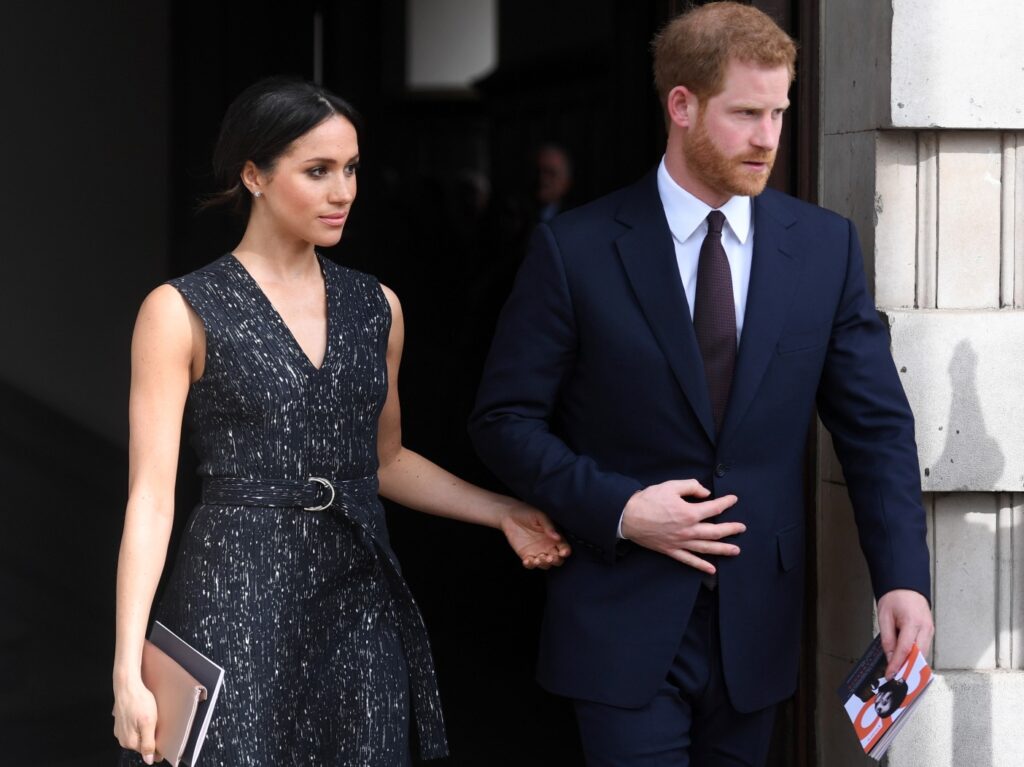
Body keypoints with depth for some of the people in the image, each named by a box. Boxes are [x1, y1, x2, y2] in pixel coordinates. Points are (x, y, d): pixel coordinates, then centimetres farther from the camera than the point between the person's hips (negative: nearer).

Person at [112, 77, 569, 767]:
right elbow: (152, 495, -8)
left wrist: (501, 513, 8)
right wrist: (129, 670, -15)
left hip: (360, 598, 5)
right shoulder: (182, 313, -5)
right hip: (239, 594, -4)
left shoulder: (377, 307, 9)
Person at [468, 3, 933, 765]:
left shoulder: (825, 245, 2)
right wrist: (616, 508, -15)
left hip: (758, 621, 3)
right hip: (625, 624, -3)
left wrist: (902, 578, -10)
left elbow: (876, 424, 2)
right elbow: (505, 418, -2)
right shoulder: (576, 250, -6)